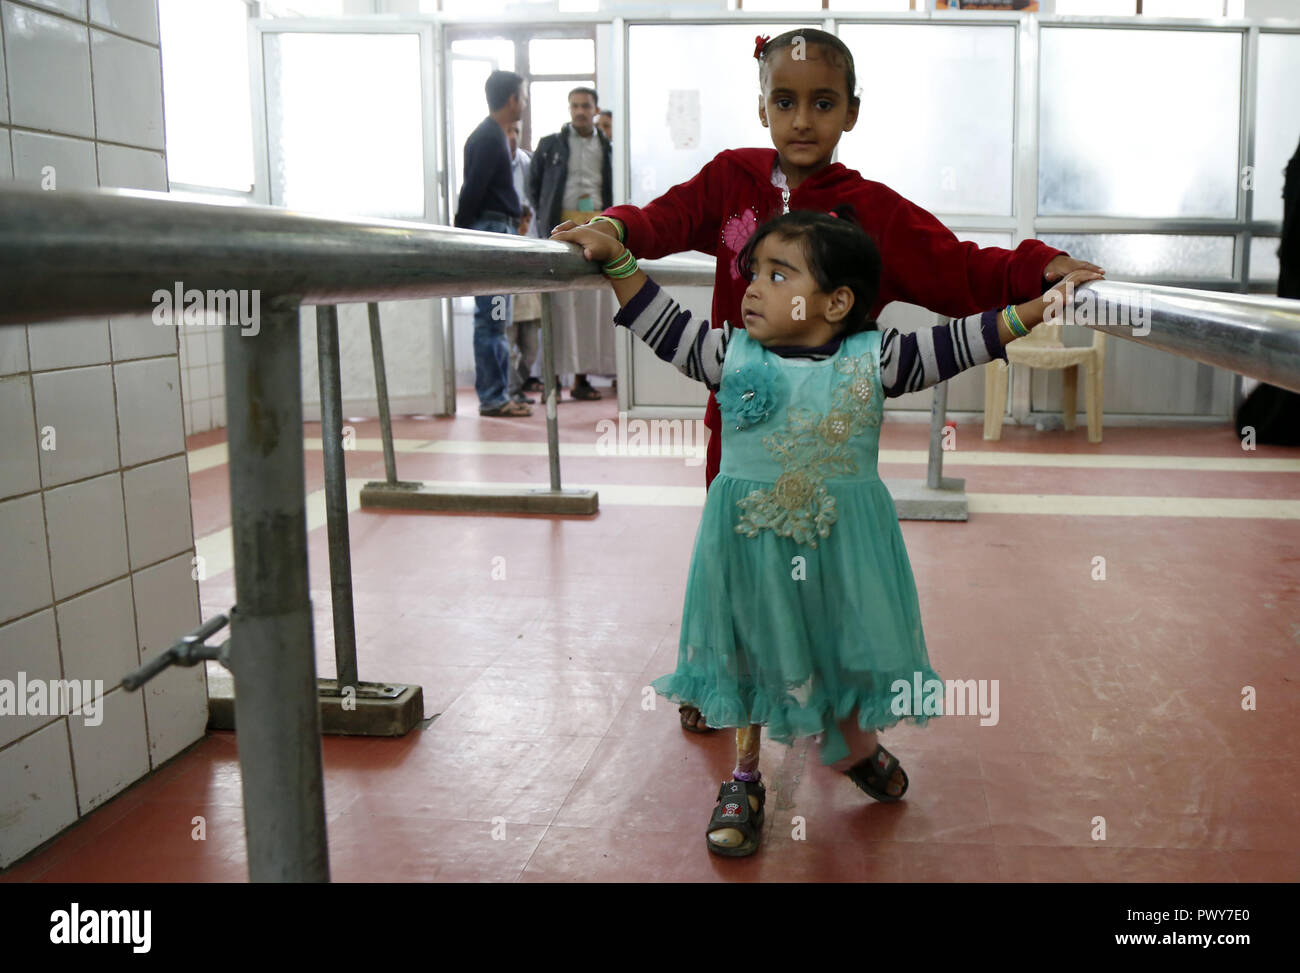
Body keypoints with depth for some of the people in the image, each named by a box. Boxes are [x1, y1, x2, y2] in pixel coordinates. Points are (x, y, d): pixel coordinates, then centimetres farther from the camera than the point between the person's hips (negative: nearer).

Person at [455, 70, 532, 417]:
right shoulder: (489, 138, -12)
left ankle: (497, 393, 17)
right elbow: (473, 190, -17)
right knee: (492, 320, -8)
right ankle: (492, 398, -6)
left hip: (496, 231, 10)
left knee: (494, 320, 12)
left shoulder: (494, 136, 19)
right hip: (490, 229, -10)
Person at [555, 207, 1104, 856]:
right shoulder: (731, 354, -5)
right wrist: (616, 259, -6)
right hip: (749, 540, 0)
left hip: (842, 540, 0)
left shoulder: (869, 359, -7)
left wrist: (1039, 305, -6)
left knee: (848, 649, 17)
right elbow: (661, 323, 0)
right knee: (748, 653, 14)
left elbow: (958, 344, -3)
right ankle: (743, 779, 34)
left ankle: (856, 746, 48)